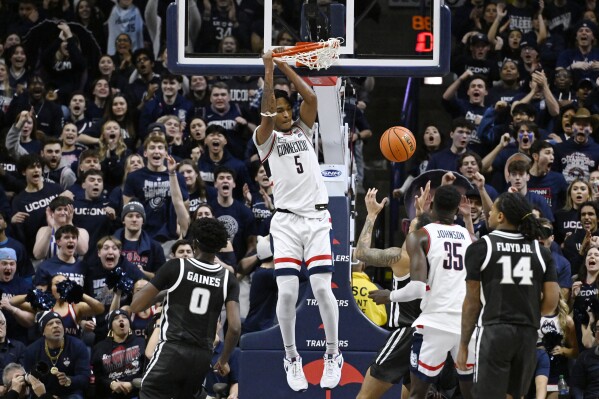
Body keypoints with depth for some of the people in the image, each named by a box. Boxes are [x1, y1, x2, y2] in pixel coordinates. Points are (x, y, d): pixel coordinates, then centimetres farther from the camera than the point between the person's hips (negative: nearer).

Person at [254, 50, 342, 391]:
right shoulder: (266, 139, 7)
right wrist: (269, 71, -16)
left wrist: (285, 67, -4)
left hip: (317, 219, 1)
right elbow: (265, 113, -13)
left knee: (322, 287, -9)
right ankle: (292, 359, 7)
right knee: (287, 292, -10)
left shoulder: (303, 130, 14)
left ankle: (333, 356, 6)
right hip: (287, 221, -1)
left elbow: (311, 98, -2)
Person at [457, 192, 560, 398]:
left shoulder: (480, 248, -2)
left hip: (494, 332, -4)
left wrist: (463, 345, 3)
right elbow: (551, 301, 2)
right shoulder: (541, 252, 7)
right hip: (528, 334, 4)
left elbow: (472, 302, -2)